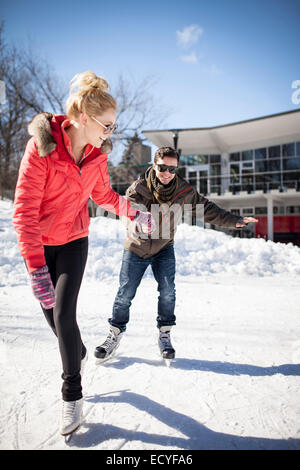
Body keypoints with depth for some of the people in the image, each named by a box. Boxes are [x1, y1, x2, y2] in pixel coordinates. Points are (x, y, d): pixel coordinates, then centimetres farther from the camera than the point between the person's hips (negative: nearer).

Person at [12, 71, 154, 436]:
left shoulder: (97, 153, -8)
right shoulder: (41, 147, -24)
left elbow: (103, 194, 11)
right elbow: (25, 211, -26)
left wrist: (135, 214, -3)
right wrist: (36, 268, -30)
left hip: (73, 241, 2)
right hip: (39, 243, -1)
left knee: (64, 313, -7)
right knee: (50, 311, 9)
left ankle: (72, 395, 10)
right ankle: (78, 354, 42)